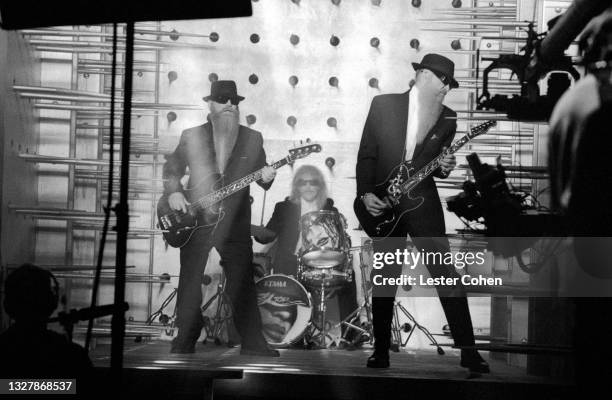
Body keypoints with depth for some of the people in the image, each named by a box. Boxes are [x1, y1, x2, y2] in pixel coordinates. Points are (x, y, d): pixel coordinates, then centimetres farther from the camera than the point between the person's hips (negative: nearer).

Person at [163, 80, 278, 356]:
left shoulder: (252, 139, 9)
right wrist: (173, 191, -3)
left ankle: (253, 344, 5)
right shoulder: (191, 137, 6)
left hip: (235, 224, 0)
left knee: (242, 286, -1)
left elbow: (263, 180, 11)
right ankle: (185, 342, 14)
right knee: (190, 284, 3)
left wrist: (266, 178, -11)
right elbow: (172, 168, 13)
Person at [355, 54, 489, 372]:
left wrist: (443, 168, -8)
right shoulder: (383, 105, 2)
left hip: (423, 202, 0)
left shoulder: (446, 118, 7)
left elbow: (437, 164, 15)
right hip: (383, 205, 0)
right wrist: (365, 193, -5)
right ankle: (381, 351, 16)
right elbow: (366, 154, 3)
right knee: (384, 278, 5)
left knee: (445, 273, -6)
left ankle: (469, 352, -3)